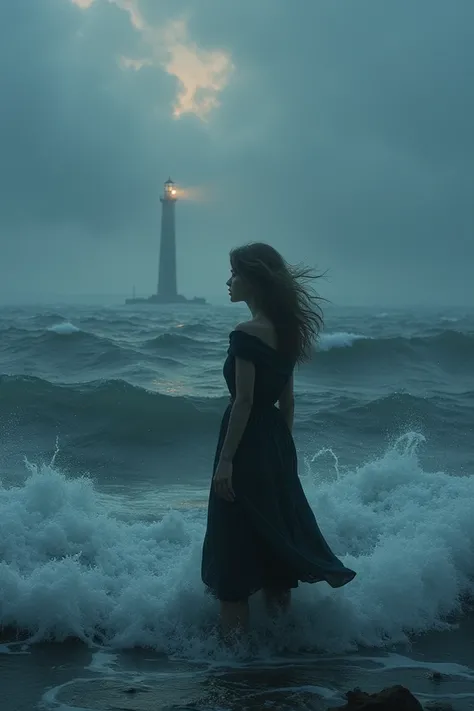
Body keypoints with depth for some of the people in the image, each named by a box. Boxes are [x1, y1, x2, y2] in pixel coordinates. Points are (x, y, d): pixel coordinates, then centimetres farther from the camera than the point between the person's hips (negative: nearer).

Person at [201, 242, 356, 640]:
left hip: (247, 443, -8)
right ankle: (280, 602, 28)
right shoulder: (286, 331, 7)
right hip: (278, 443, 8)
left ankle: (234, 627, 7)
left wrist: (225, 460, -18)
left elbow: (244, 402, -20)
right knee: (277, 529, 18)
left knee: (235, 536, 1)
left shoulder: (246, 335, -19)